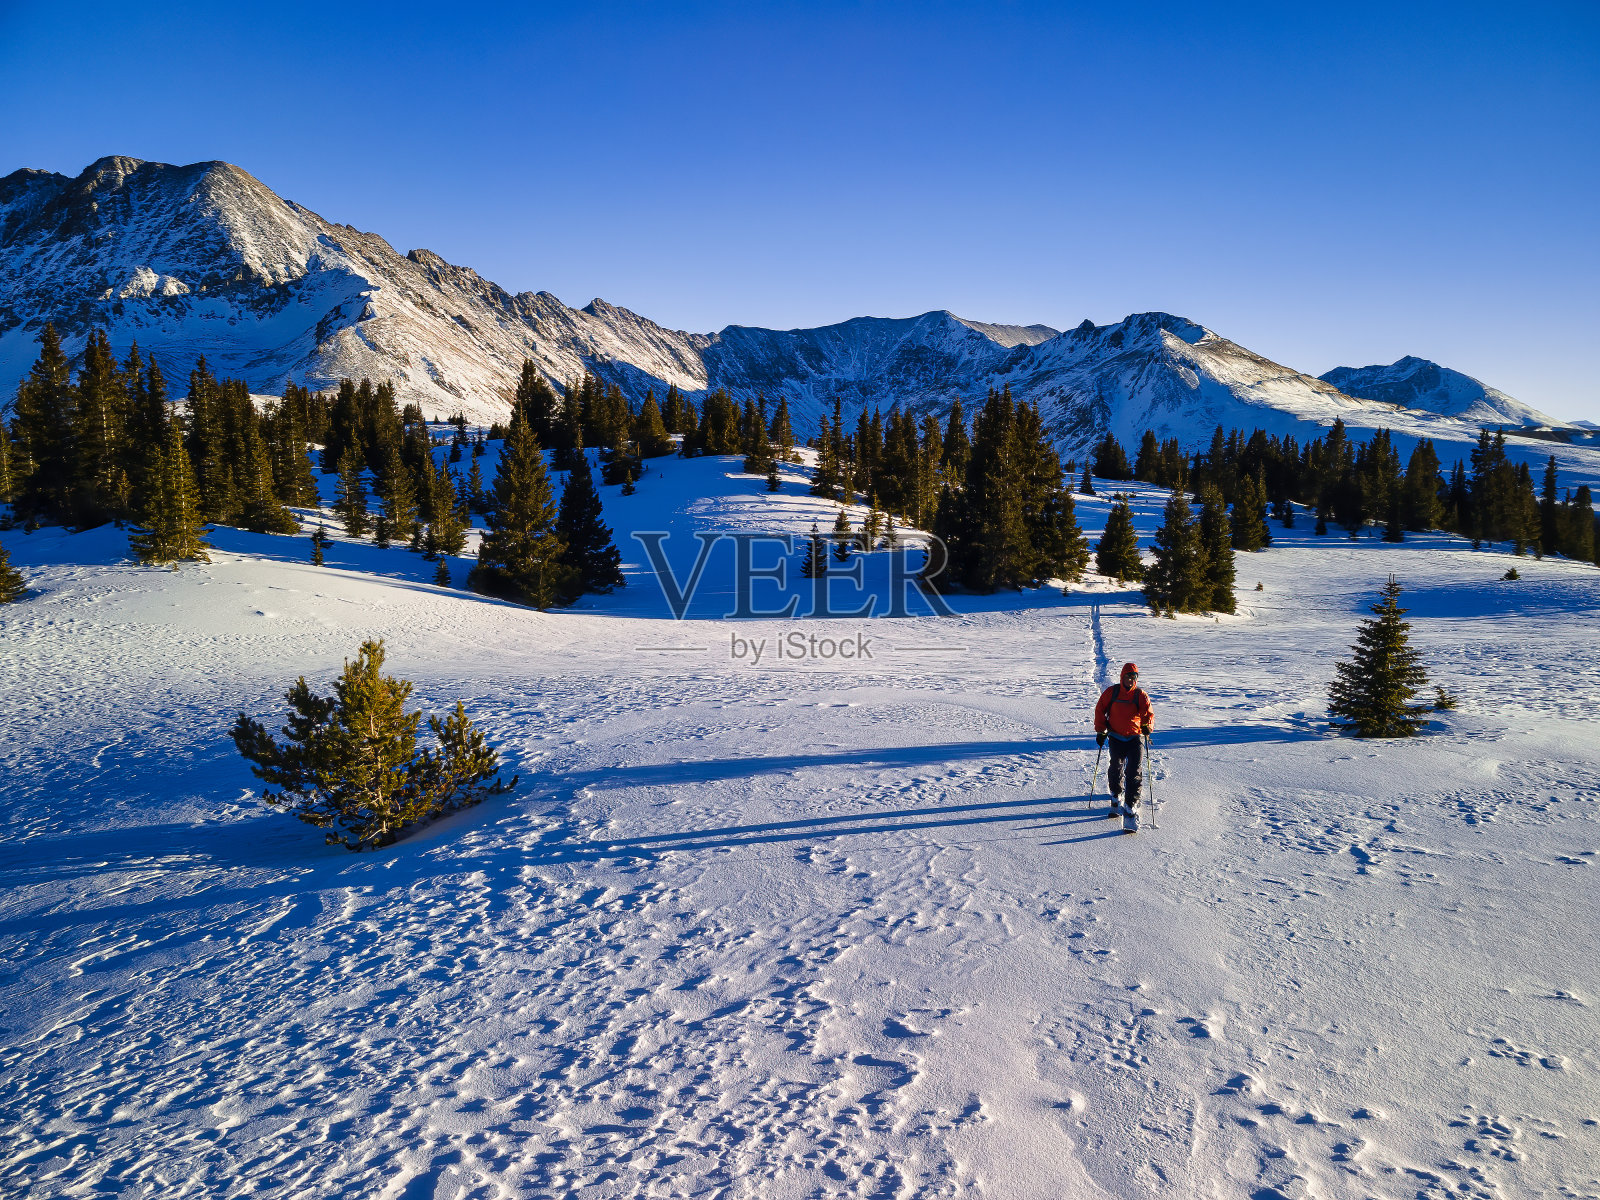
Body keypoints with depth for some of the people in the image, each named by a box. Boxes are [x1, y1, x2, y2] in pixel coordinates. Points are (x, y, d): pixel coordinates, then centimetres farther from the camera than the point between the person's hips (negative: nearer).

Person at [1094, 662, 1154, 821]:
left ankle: (1131, 805, -7)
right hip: (1116, 738, 1)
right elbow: (1100, 710, 8)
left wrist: (1147, 726, -20)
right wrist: (1100, 731, 4)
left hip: (1135, 738, -1)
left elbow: (1149, 714, 1)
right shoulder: (1112, 692, 1)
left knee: (1134, 772, -9)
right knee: (1116, 769, 4)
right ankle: (1116, 797, 29)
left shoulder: (1140, 695, 0)